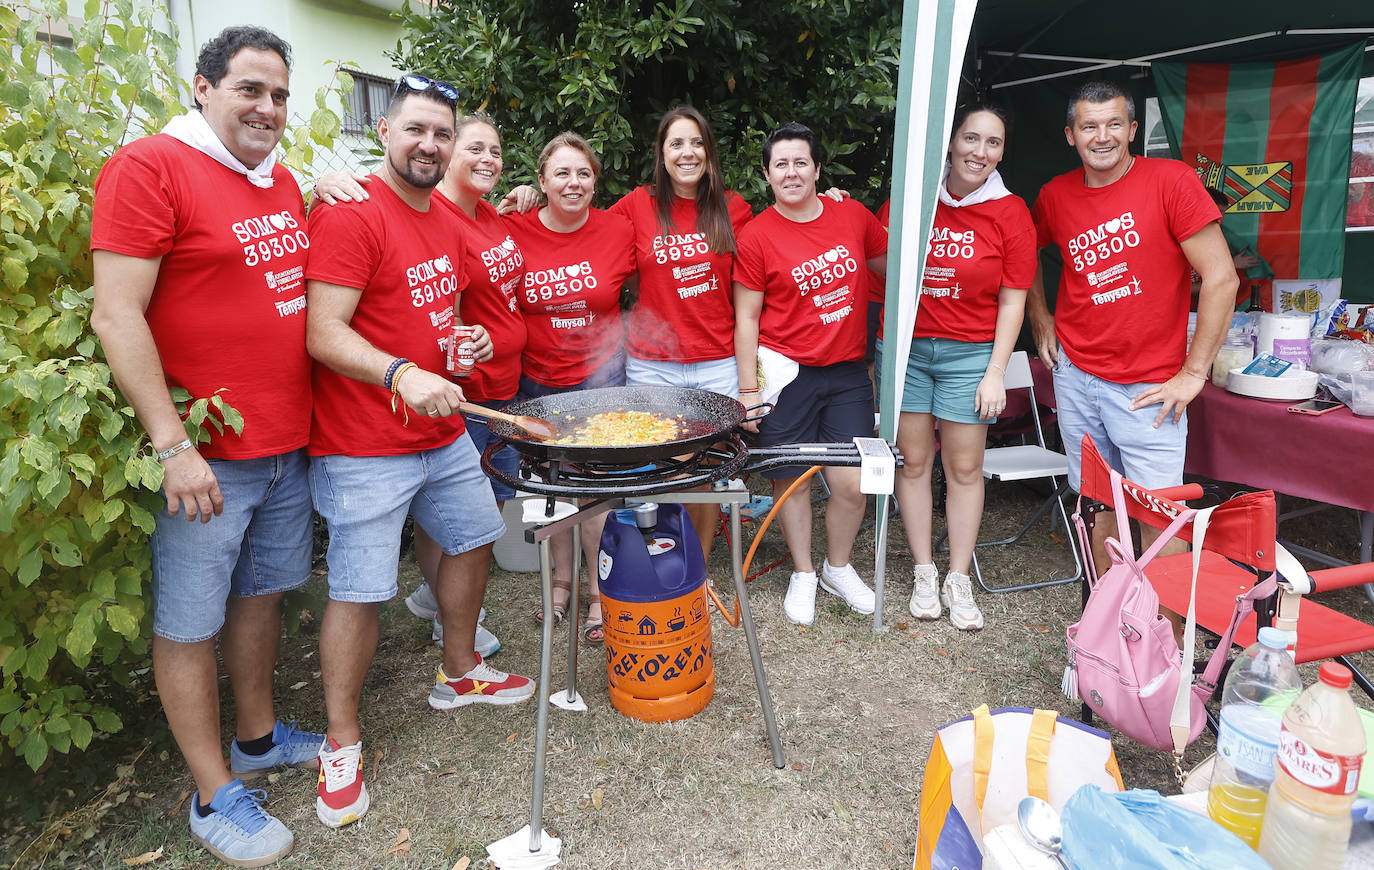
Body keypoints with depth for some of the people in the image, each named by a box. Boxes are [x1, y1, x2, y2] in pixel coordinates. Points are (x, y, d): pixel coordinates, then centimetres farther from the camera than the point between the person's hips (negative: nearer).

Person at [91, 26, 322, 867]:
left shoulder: (284, 183, 12)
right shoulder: (149, 167, -9)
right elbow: (117, 314, -16)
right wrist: (173, 446, -19)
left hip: (288, 444, 7)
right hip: (205, 452, -7)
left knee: (262, 591, 19)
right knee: (189, 624, 6)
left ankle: (259, 736, 38)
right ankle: (215, 795, 20)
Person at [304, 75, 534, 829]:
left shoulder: (447, 223, 12)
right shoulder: (347, 215, -15)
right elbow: (324, 334, -22)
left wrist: (468, 338, 5)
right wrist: (400, 374, -36)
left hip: (444, 434, 9)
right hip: (364, 448, -9)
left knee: (473, 539, 20)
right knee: (359, 591, -2)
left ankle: (459, 674, 42)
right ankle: (341, 743, 19)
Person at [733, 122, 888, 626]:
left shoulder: (853, 216, 4)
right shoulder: (756, 236, -5)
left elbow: (893, 264, 23)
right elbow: (746, 317, -4)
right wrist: (748, 389, -5)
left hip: (847, 372, 3)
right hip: (787, 374, -2)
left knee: (851, 481, -1)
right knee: (791, 478, 5)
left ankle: (838, 567, 27)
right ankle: (802, 575, 28)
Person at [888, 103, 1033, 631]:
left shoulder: (1009, 212, -1)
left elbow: (1012, 301, -1)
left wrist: (995, 373, -5)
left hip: (970, 351, -1)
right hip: (907, 346, 1)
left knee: (964, 467, 4)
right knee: (914, 459, 5)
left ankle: (959, 581, 19)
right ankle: (924, 573, 20)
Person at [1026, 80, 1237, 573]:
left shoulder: (1170, 180, -8)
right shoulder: (1055, 195, 5)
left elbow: (1221, 278, -11)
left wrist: (1194, 371, -11)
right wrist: (1039, 318, 14)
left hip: (1149, 386, -4)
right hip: (1075, 374, 4)